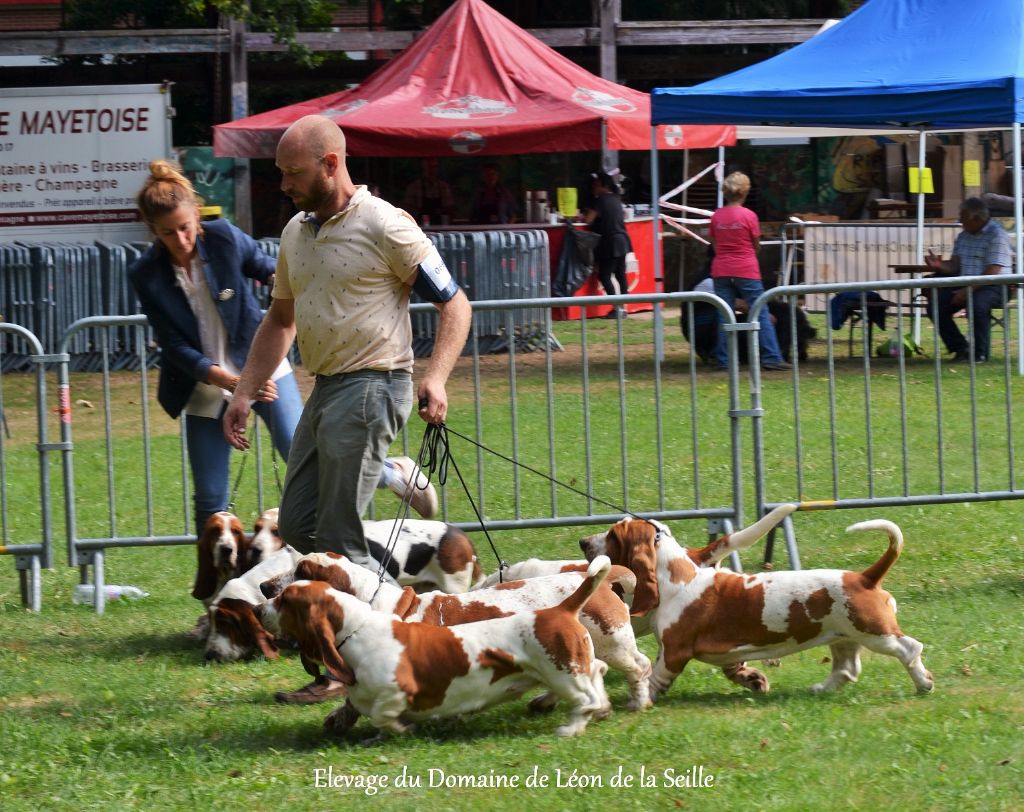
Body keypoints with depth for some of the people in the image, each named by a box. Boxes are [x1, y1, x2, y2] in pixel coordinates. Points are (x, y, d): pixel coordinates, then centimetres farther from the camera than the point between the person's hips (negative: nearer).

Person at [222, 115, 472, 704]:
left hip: (371, 386, -9)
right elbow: (281, 320, 24)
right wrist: (246, 393, 16)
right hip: (325, 389, 9)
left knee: (339, 536, -9)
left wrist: (437, 377, -22)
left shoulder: (384, 227, -11)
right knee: (297, 527, 8)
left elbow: (454, 304, -9)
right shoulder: (297, 232, 13)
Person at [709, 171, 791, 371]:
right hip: (746, 271, -4)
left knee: (724, 316, 6)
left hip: (721, 271, 4)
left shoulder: (716, 217, 2)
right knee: (761, 314, 1)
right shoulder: (748, 216, -9)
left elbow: (714, 244, 9)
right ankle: (771, 357, -3)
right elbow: (757, 246, 0)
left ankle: (725, 360, 3)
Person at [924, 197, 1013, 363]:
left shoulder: (997, 235, -12)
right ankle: (961, 348, 0)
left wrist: (967, 291, -25)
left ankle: (980, 353, -22)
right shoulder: (963, 236, 14)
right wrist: (939, 265, -12)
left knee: (978, 305, -38)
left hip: (993, 286, -8)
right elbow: (954, 266, 11)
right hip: (966, 285, 8)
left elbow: (992, 273, -19)